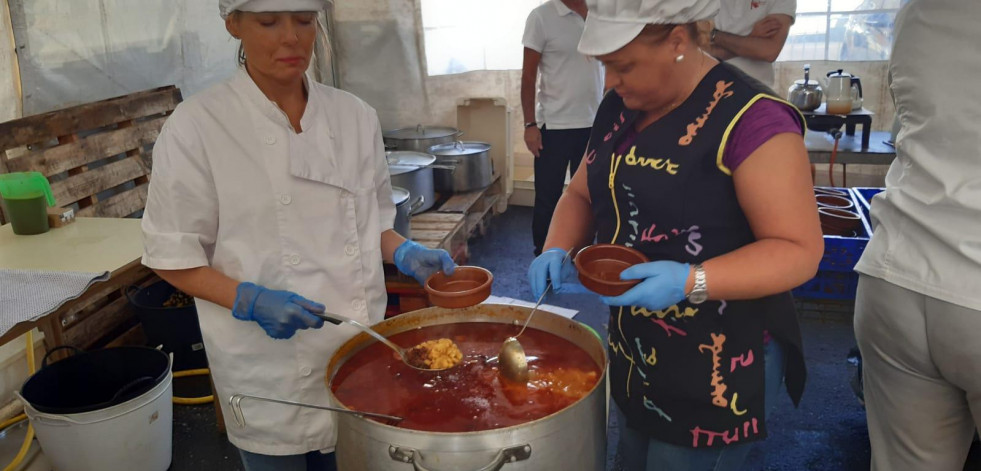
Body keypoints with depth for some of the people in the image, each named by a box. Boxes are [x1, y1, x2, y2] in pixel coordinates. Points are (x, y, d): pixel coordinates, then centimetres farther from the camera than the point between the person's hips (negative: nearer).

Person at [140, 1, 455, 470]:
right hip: (269, 373, -3)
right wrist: (249, 301, -21)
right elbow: (173, 255, -7)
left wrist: (402, 253, -8)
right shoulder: (196, 126, -12)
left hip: (358, 353, 4)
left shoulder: (354, 115, 0)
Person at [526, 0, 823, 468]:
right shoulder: (620, 108, 3)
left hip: (718, 370, -7)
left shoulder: (750, 118, -21)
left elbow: (800, 250, -20)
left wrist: (691, 282, -33)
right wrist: (557, 250, -9)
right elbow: (581, 193, 11)